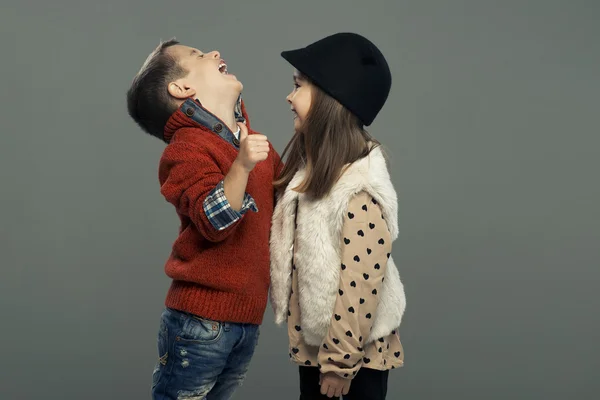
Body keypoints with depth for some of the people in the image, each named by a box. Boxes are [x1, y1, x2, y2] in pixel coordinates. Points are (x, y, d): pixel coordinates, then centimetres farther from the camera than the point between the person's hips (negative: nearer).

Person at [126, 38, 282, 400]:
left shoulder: (247, 135, 12)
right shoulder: (187, 149, -13)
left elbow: (283, 190, 27)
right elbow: (215, 221, -27)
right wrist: (243, 165, -36)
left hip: (248, 316, 8)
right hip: (202, 320, -7)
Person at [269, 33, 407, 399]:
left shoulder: (360, 188, -25)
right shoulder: (310, 169, 3)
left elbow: (360, 284, -25)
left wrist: (339, 360, -20)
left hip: (356, 348, -8)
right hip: (312, 338, 8)